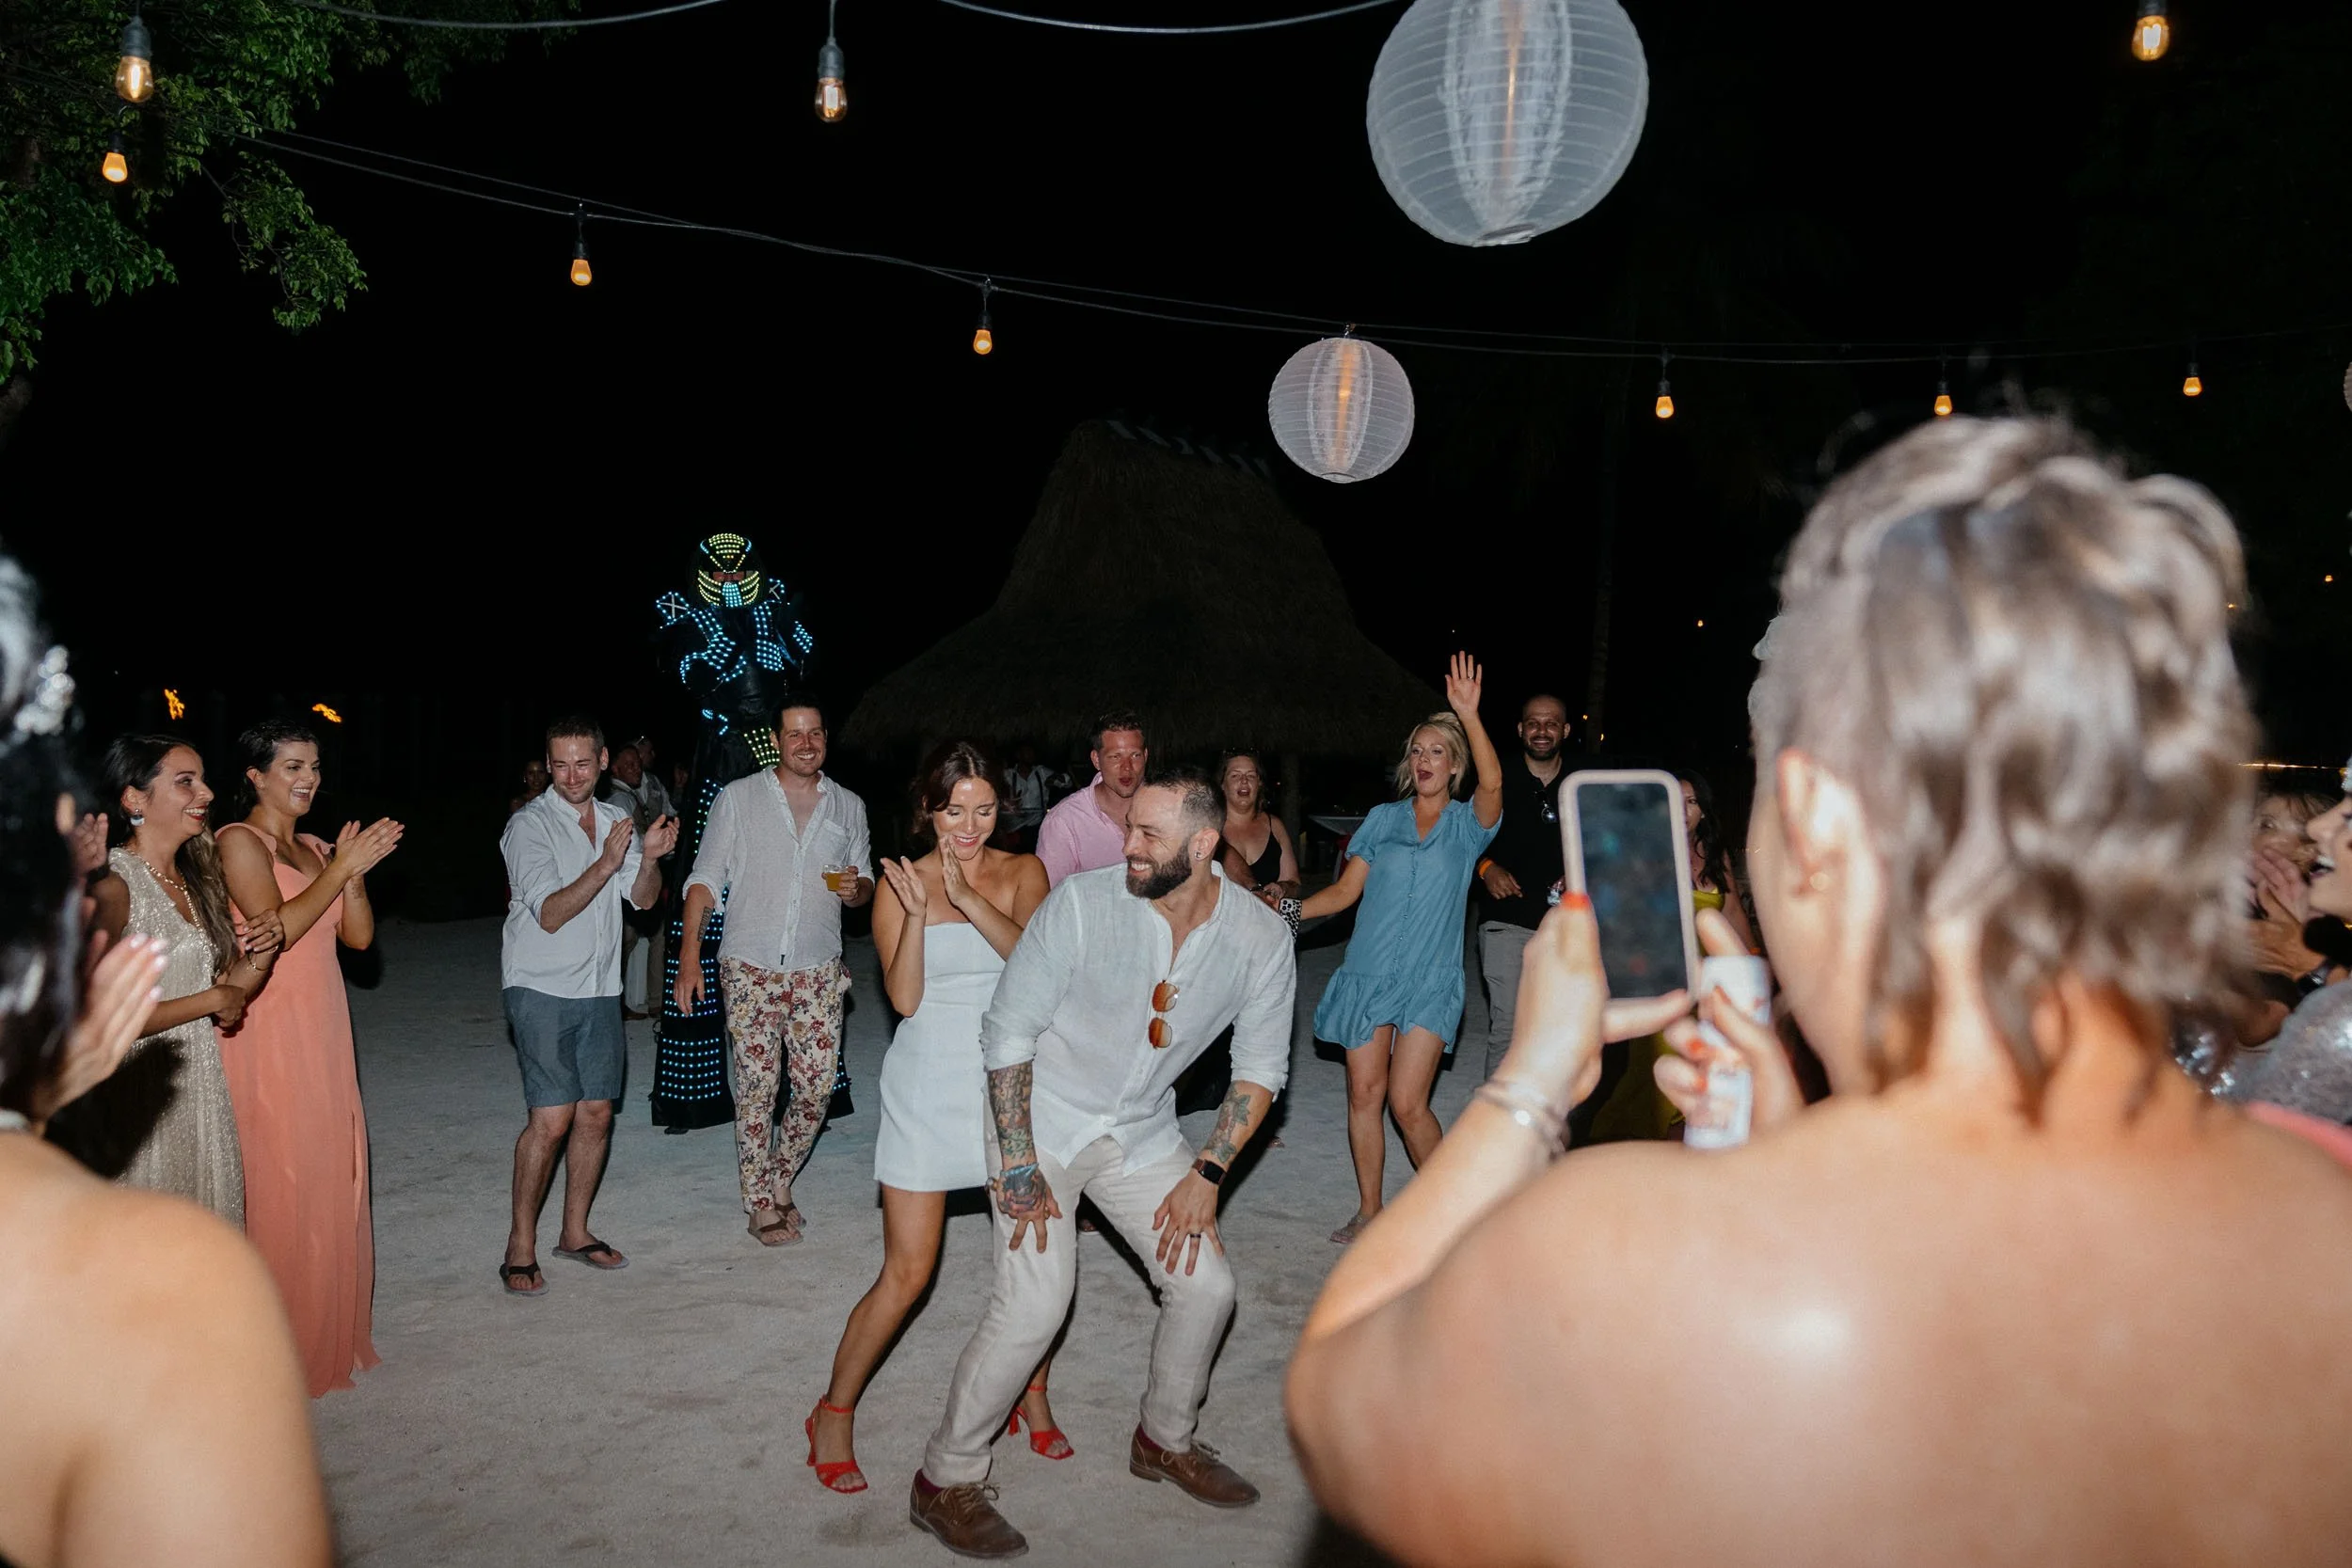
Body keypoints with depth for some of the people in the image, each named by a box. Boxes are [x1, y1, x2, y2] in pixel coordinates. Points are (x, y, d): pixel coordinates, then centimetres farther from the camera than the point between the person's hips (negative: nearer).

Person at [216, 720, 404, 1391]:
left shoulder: (315, 848, 14)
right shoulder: (239, 841, -7)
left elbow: (359, 936, 7)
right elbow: (275, 928, -19)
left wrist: (353, 870, -7)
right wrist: (341, 869, -17)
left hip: (324, 1033, 7)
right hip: (269, 1034, -7)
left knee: (332, 1177, 11)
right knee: (279, 1184, -1)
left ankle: (330, 1330, 24)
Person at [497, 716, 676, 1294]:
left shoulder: (616, 821, 10)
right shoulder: (529, 825, -8)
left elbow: (642, 899, 5)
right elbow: (550, 914, -15)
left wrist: (650, 858, -15)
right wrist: (607, 862, -24)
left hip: (599, 987, 6)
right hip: (542, 988, -6)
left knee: (596, 1113, 7)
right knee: (551, 1118, -13)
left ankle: (575, 1231, 22)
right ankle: (521, 1247, 0)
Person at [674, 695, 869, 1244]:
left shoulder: (849, 807, 8)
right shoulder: (737, 798, 1)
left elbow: (865, 884, 17)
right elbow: (704, 880, 0)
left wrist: (856, 889, -8)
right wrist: (689, 958, -8)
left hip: (818, 972, 2)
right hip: (750, 970, -2)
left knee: (816, 1089, 1)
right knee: (756, 1090, 0)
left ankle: (779, 1179, 25)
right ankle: (763, 1205, 14)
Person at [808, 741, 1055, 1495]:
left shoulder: (1022, 873, 2)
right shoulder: (900, 882, -1)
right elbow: (904, 997, -10)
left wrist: (968, 899, -25)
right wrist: (919, 912, -23)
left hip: (1008, 1079, 2)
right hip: (928, 1085, -2)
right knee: (906, 1273, -1)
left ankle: (1030, 1393, 29)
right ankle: (833, 1414, 19)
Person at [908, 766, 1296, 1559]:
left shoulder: (1260, 937, -14)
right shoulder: (1082, 903, -24)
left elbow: (1261, 1067, -2)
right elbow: (1008, 1030, -17)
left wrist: (1207, 1176, -9)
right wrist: (1018, 1166, -18)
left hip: (1142, 1131, 4)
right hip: (1042, 1121, -4)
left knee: (1206, 1287, 4)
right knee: (1034, 1302, -15)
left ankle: (1165, 1440, 32)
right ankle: (945, 1479, 7)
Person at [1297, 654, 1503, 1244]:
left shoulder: (1466, 823, 2)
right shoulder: (1382, 818, 10)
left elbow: (1492, 783, -20)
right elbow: (1344, 890, 9)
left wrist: (1469, 716, -32)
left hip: (1430, 980, -3)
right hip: (1369, 971, 3)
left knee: (1407, 1103, -9)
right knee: (1364, 1093, 4)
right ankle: (1369, 1211, 19)